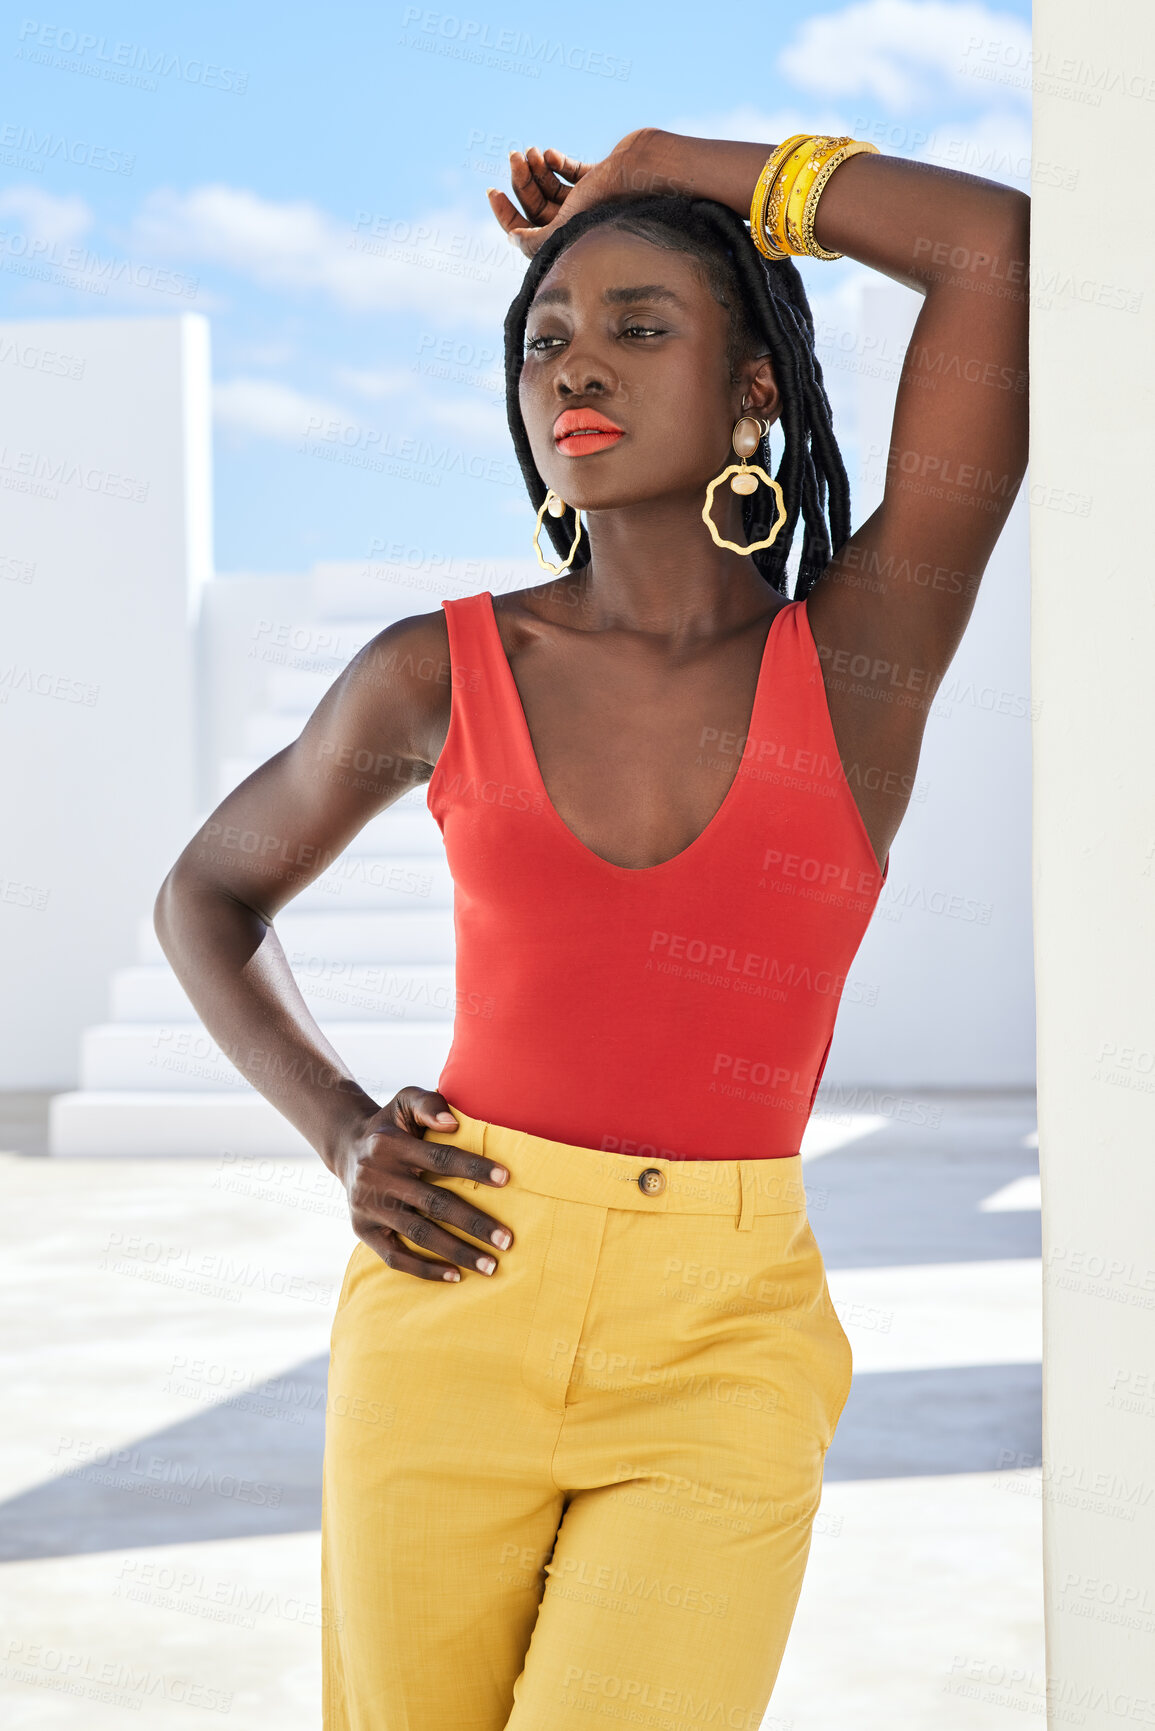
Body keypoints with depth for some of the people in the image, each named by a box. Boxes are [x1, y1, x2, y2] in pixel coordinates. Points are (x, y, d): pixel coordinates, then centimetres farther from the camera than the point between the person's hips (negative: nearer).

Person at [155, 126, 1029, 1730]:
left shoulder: (868, 656, -2)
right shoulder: (437, 676, 2)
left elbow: (1003, 248, -12)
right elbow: (208, 892, 18)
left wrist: (663, 166, 1)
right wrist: (344, 1138, 1)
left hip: (718, 1355, -1)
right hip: (453, 1313, 2)